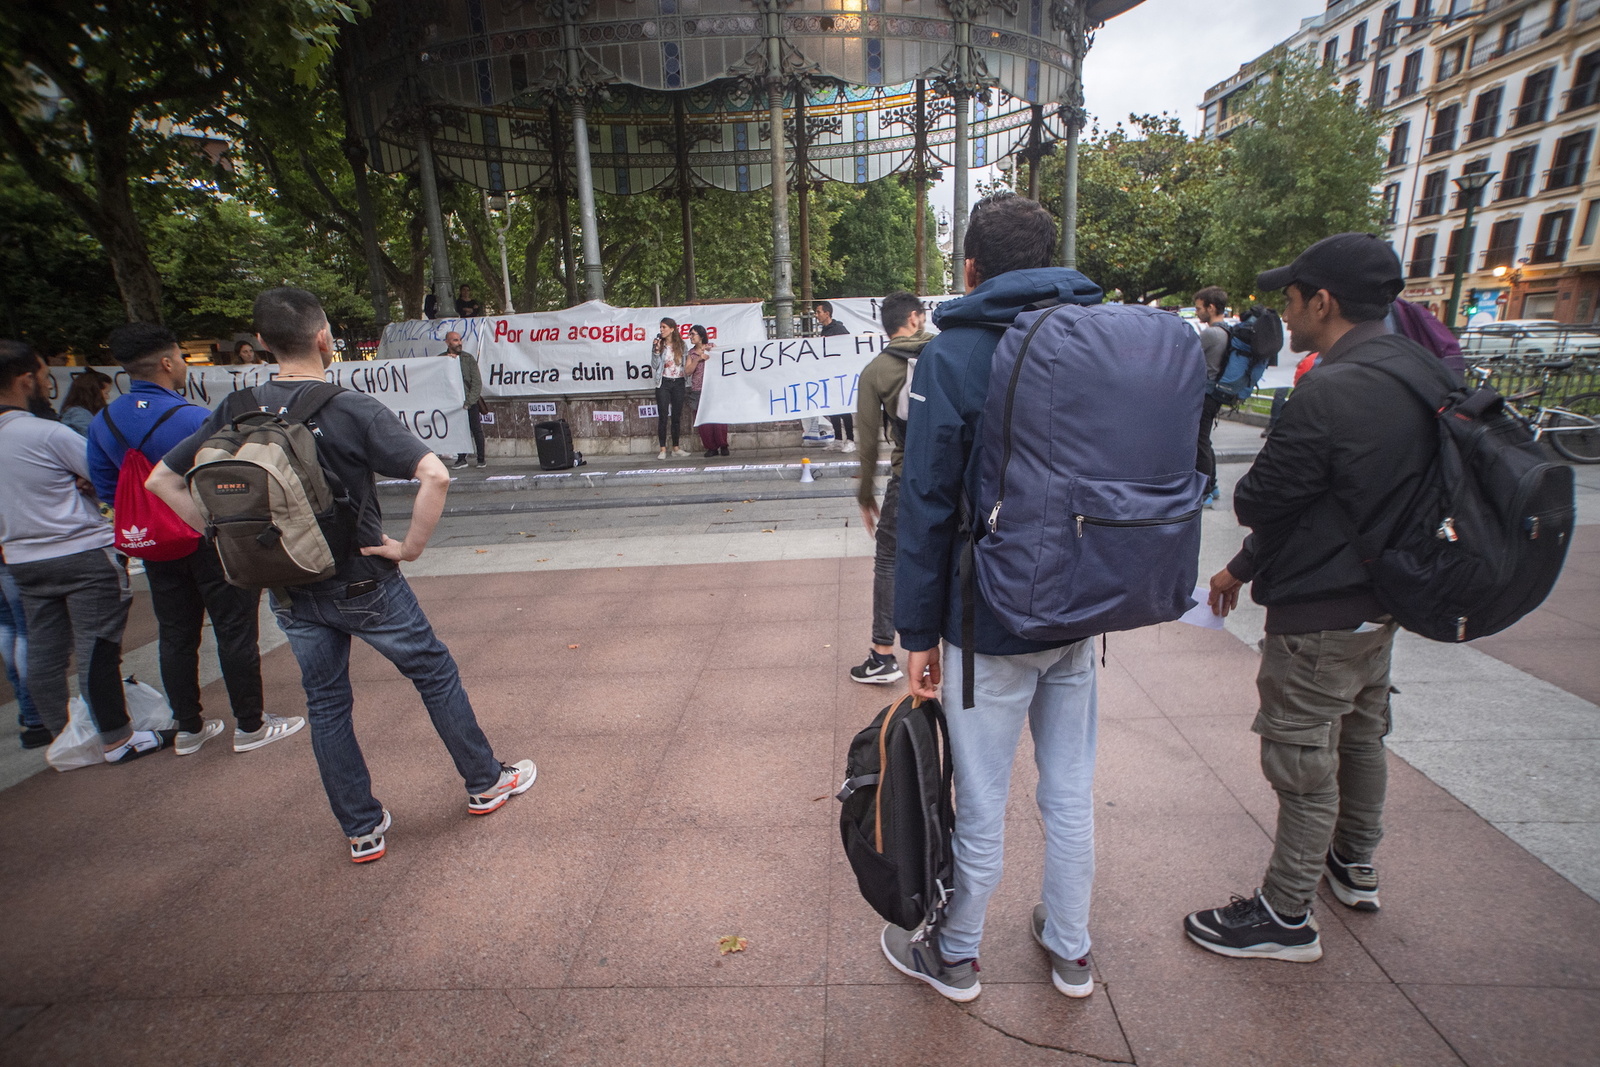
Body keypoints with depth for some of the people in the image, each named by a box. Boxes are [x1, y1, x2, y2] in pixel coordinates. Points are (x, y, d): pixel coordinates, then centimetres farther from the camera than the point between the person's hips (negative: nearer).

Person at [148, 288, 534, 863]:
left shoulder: (236, 412, -2)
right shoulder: (354, 409, -18)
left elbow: (161, 480, 5)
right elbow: (435, 476, -30)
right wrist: (412, 545, -17)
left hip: (290, 590, 5)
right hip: (364, 583, -4)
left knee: (325, 706, 17)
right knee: (436, 675, 14)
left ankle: (362, 832, 28)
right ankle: (486, 783, 28)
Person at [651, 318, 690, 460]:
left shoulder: (682, 345, 7)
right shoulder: (658, 344, 2)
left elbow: (686, 365, 18)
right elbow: (654, 365, -5)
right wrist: (656, 350, -14)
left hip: (679, 383, 2)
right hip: (664, 383, -2)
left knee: (676, 416, 6)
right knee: (663, 417, -5)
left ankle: (676, 447, 14)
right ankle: (663, 449, -2)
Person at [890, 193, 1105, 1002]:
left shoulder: (953, 356, -12)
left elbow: (927, 509, -15)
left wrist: (918, 633, -7)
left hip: (993, 621, -6)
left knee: (981, 802, 11)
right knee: (1071, 790, 20)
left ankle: (954, 956, 35)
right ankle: (1070, 952, 41)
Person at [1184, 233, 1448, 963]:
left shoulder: (1328, 394, -27)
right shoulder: (1423, 375, 4)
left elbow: (1257, 503, -20)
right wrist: (1243, 567, 13)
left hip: (1319, 615, -10)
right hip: (1382, 599, 10)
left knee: (1303, 762, 3)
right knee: (1360, 733, 25)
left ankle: (1287, 917, 21)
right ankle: (1354, 865, 46)